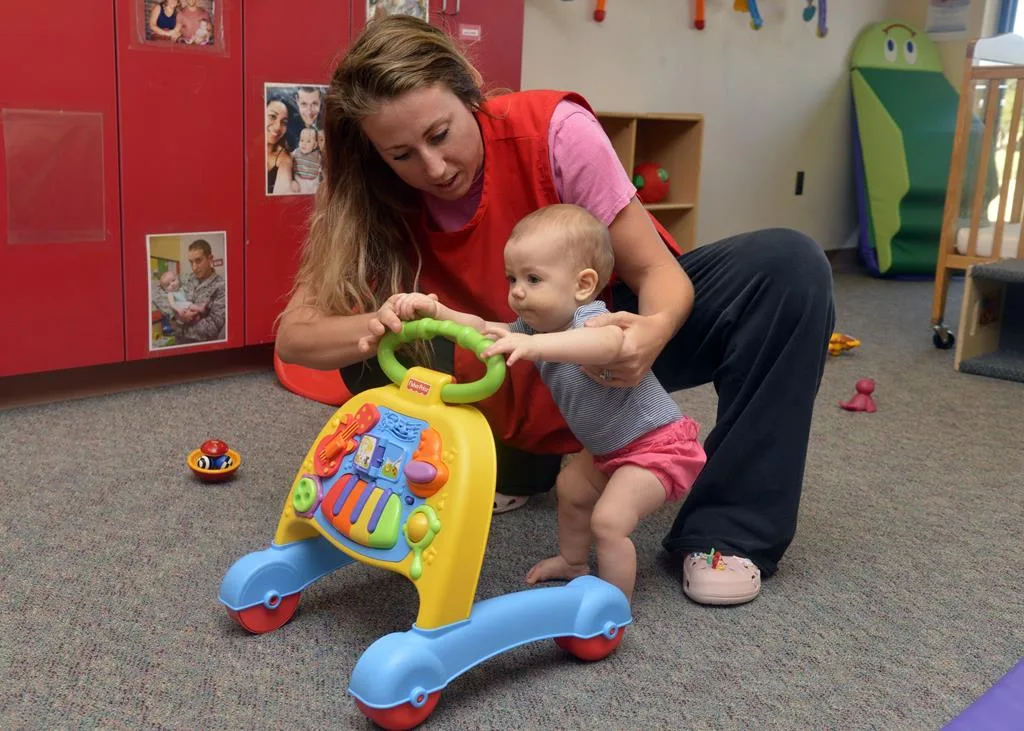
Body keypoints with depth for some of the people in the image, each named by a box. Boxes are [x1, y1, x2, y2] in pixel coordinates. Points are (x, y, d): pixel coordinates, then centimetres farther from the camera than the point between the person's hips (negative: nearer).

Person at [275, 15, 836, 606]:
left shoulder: (553, 130, -25)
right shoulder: (373, 202, -16)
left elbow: (657, 270, -22)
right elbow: (293, 336, -20)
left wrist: (654, 330, -46)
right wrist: (376, 327, -43)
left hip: (620, 332, 0)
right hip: (522, 392, 1)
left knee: (789, 265, -25)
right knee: (373, 349, -25)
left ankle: (726, 532, -19)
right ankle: (521, 464, 0)